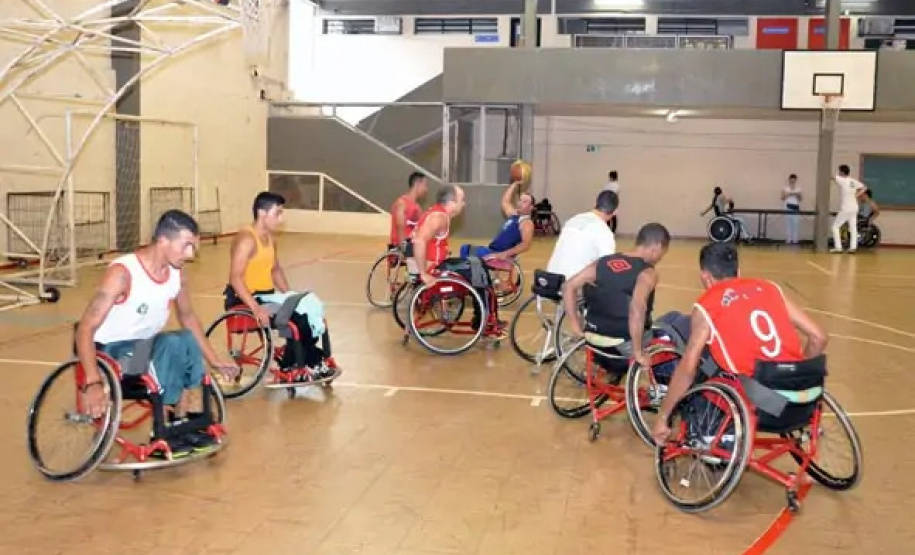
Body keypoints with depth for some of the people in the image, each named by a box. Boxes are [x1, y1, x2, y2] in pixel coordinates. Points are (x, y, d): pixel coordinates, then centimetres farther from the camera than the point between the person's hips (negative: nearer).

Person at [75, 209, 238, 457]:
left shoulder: (178, 274, -5)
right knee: (173, 345, -31)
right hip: (110, 351, -7)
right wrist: (93, 383, -41)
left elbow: (188, 317, 13)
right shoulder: (123, 273, -26)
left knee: (188, 341, -22)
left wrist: (214, 360, 12)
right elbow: (85, 328, -30)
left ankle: (180, 424, -10)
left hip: (145, 346, 7)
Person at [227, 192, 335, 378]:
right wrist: (256, 308, -32)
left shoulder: (271, 238, 11)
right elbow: (235, 278, -25)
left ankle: (312, 360, 1)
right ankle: (292, 367, -2)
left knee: (311, 304, -4)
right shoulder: (246, 239, -18)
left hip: (267, 295, 9)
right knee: (297, 317, -19)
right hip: (247, 300, -9)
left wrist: (290, 296, 10)